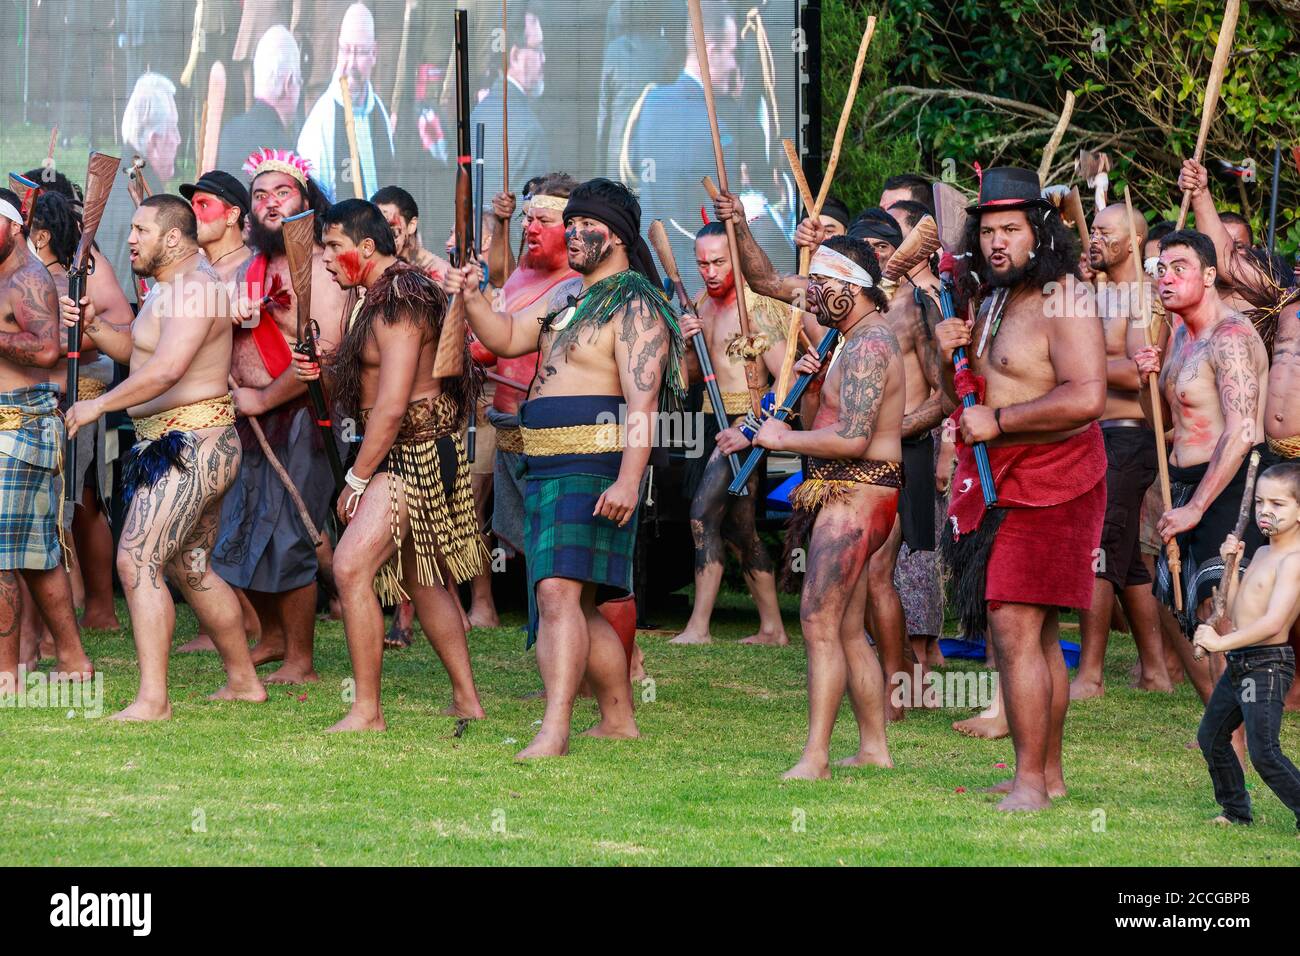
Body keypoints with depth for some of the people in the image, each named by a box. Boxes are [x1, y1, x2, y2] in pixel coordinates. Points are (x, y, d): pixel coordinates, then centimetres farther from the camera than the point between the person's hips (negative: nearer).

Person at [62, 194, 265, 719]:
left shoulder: (193, 288, -18)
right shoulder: (170, 286, 17)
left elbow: (166, 367, -31)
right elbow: (134, 350, 22)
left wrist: (98, 405, -26)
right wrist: (93, 325, 4)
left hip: (190, 446, -11)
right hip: (194, 446, 11)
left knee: (137, 562, -16)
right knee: (190, 569, 20)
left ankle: (152, 699, -20)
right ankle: (243, 680, 31)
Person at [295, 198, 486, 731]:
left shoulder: (398, 301, -19)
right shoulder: (385, 292, 13)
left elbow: (392, 407, -23)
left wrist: (357, 479, -18)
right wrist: (324, 368, 3)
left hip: (415, 452, -11)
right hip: (410, 454, 11)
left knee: (351, 566, -18)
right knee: (421, 579, 17)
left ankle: (367, 712, -17)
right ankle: (467, 701, 25)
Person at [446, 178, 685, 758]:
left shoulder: (634, 306, -10)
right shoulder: (567, 296, 19)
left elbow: (642, 400, -19)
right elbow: (507, 339, 23)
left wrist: (628, 478, -29)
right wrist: (471, 299, 4)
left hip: (594, 466, -10)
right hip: (548, 469, 10)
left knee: (558, 590, -21)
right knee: (577, 606, 15)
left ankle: (554, 731, -29)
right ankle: (618, 718, 26)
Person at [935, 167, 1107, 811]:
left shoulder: (1061, 304, -14)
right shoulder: (993, 305, 15)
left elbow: (1087, 398, -27)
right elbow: (967, 405, 22)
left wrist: (998, 420, -21)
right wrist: (950, 359, 1)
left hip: (1044, 487, -10)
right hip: (1000, 489, 10)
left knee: (1014, 630, -14)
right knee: (1038, 636, 14)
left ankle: (1030, 782, -13)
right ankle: (1049, 774, 21)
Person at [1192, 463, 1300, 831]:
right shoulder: (1263, 553, 13)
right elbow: (1237, 612, 20)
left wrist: (1221, 642, -27)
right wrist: (1231, 564, 8)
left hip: (1267, 666, -10)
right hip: (1239, 664, 10)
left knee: (1264, 752, -16)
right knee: (1211, 737, 21)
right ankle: (1236, 810, 34)